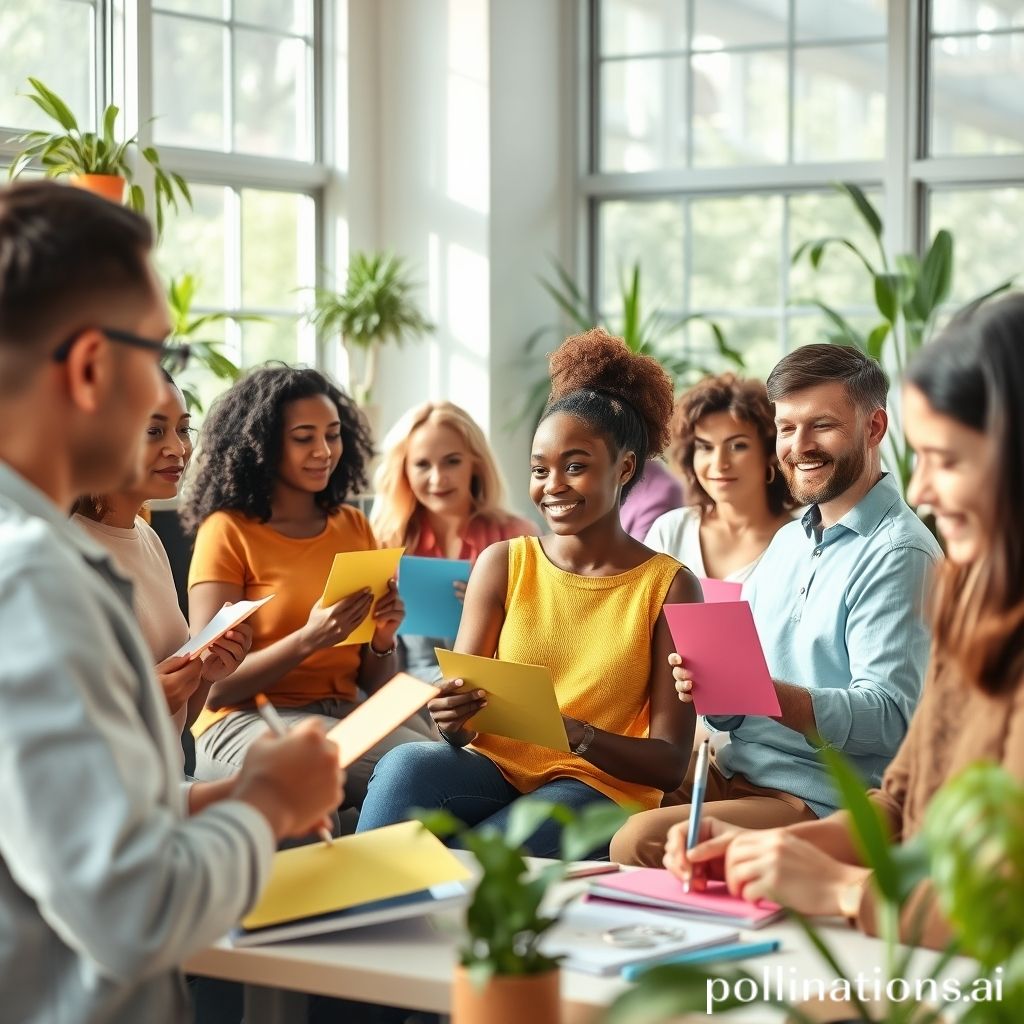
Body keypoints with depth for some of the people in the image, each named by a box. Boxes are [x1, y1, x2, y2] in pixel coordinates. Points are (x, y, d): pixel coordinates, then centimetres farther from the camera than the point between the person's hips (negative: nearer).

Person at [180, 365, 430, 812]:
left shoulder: (354, 527, 14)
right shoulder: (228, 532, -2)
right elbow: (214, 687, -7)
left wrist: (383, 640, -7)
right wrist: (308, 640, -21)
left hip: (342, 717, 6)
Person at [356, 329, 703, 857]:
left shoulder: (669, 586, 0)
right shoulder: (502, 564, 7)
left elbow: (669, 764, -5)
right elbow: (460, 715, 4)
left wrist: (576, 733, -24)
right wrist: (452, 715, -22)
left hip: (599, 789, -3)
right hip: (494, 768, 3)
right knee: (405, 765, -32)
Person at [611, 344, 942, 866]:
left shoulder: (899, 553, -10)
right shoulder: (788, 540, 16)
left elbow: (888, 718, -19)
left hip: (820, 799, -8)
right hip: (736, 771, 8)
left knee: (640, 841, -26)